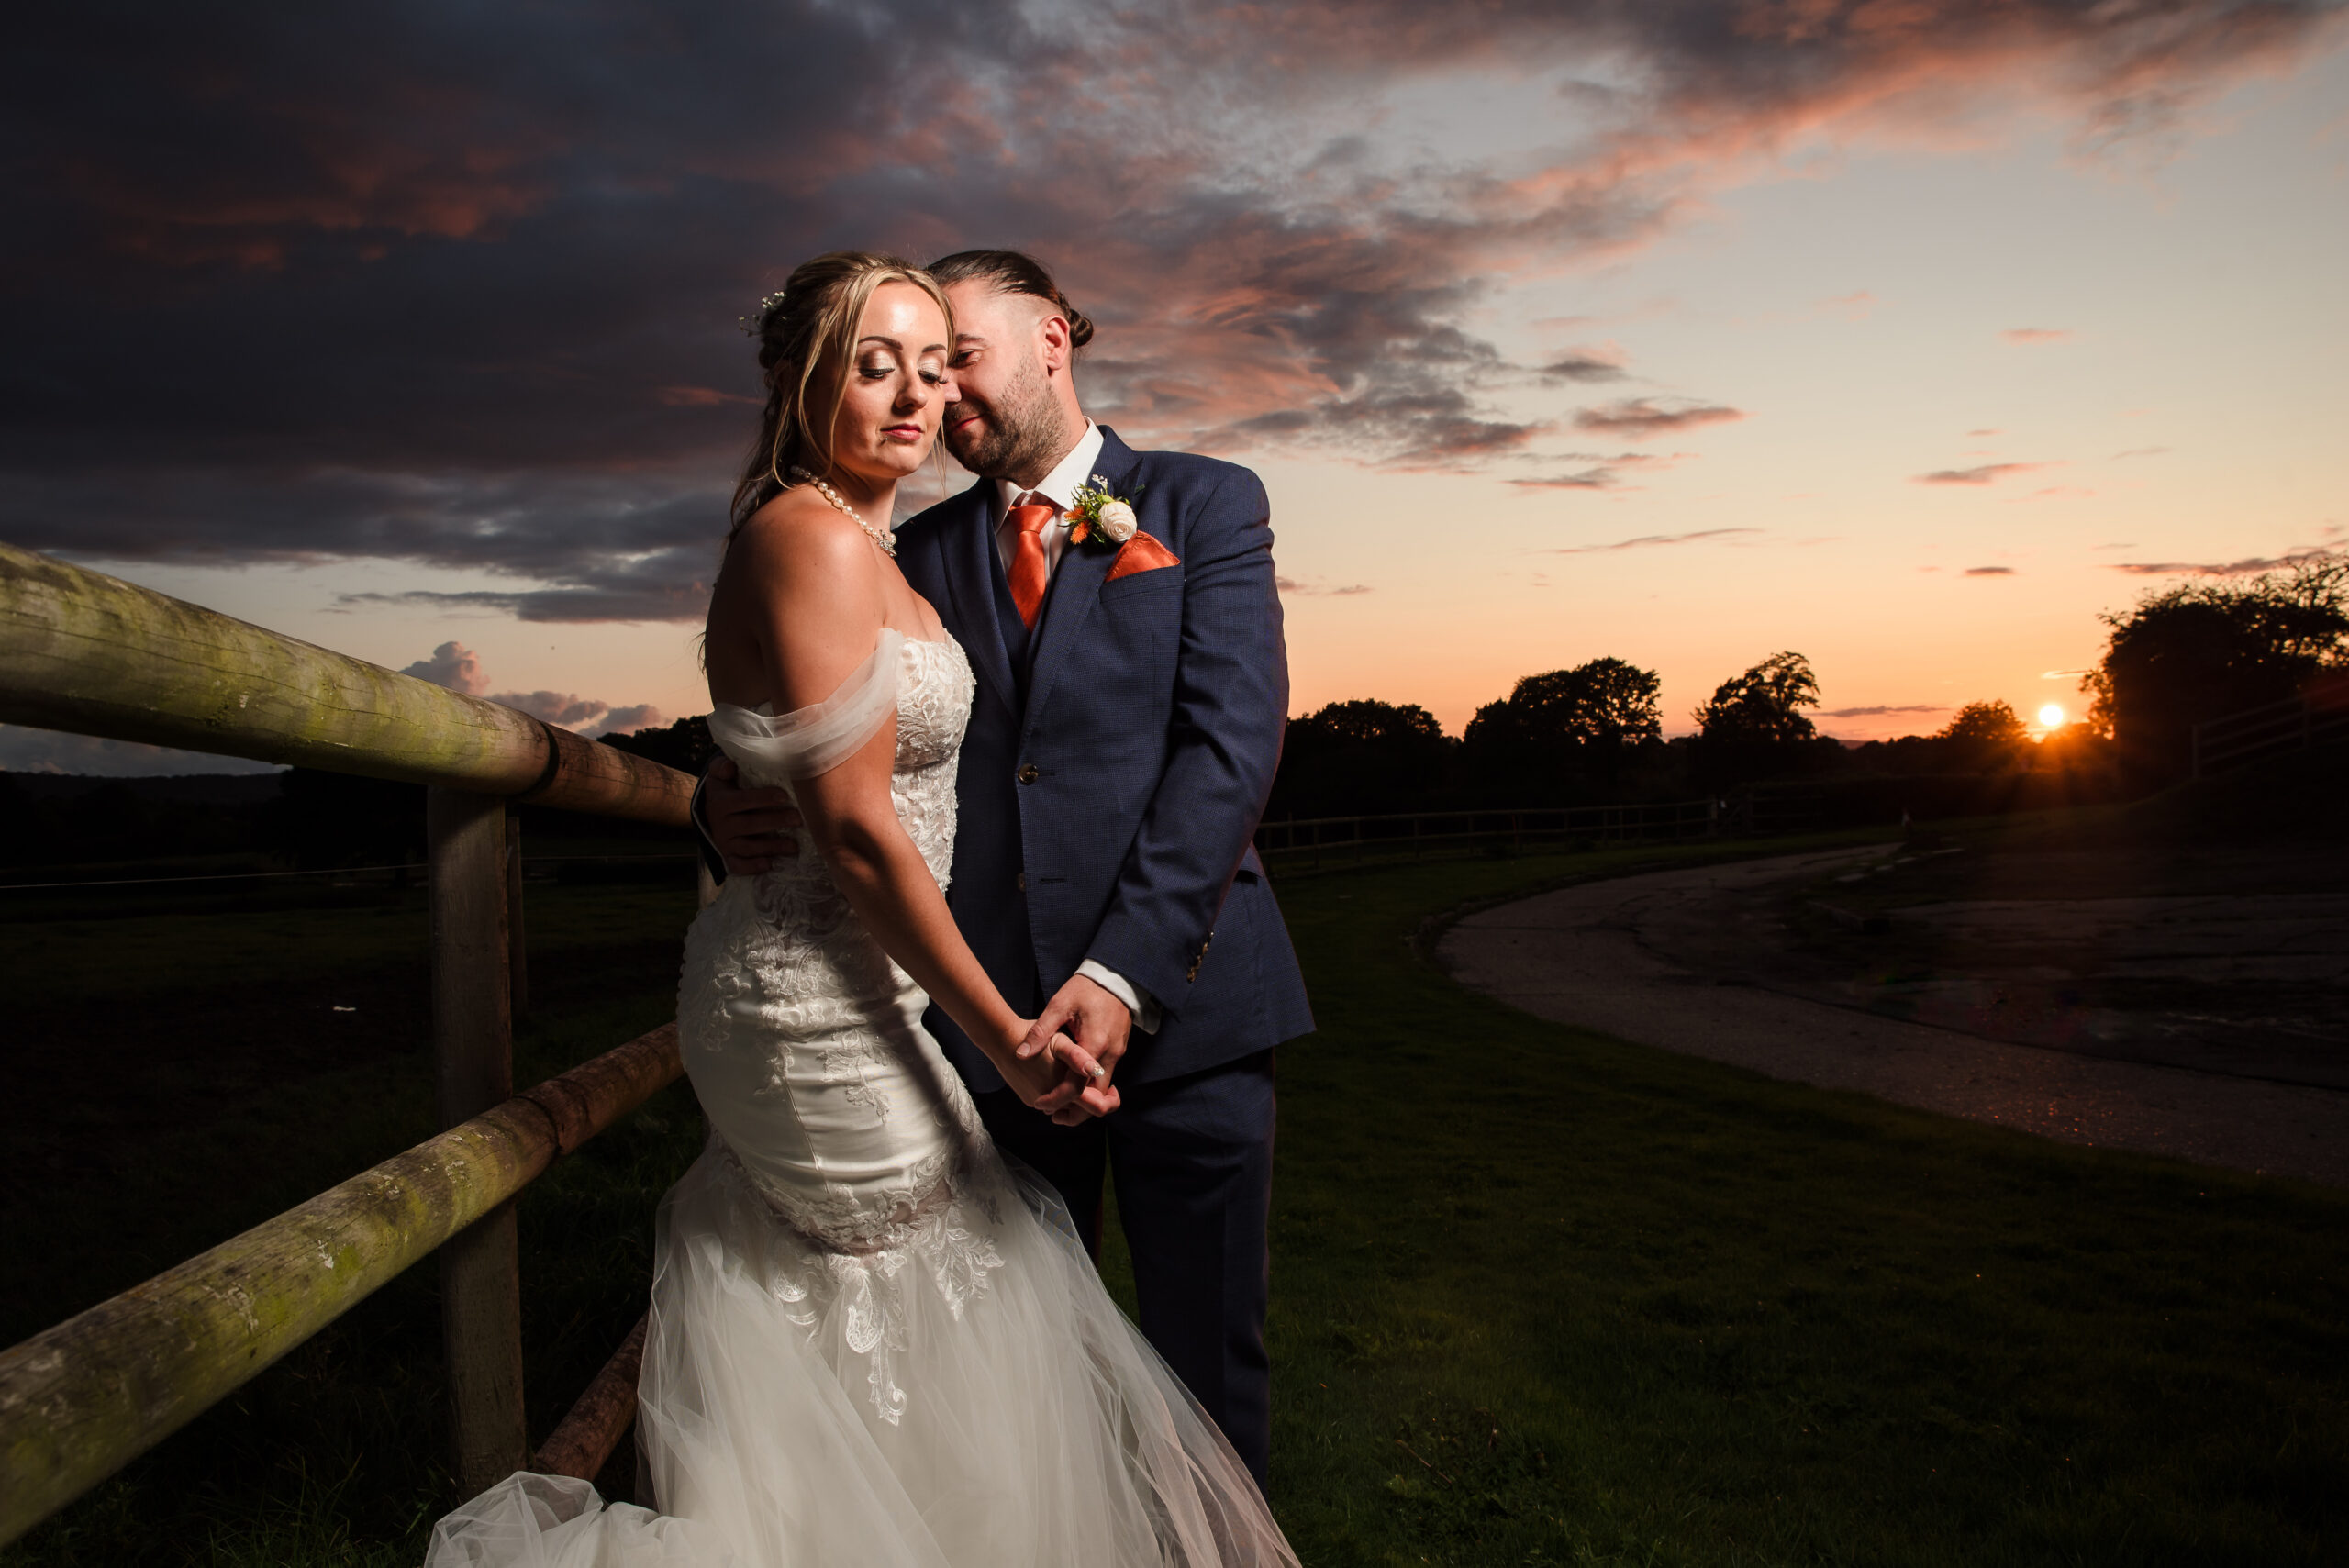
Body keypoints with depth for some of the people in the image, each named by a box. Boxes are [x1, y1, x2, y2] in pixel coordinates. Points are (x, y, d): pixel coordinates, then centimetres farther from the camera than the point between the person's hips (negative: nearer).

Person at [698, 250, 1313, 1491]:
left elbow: (1233, 739, -8)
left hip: (1179, 997, -3)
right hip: (988, 1013, 3)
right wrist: (733, 804, -14)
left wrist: (1126, 969, -19)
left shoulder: (1205, 503, 4)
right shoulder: (922, 553, 15)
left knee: (1207, 1354, 8)